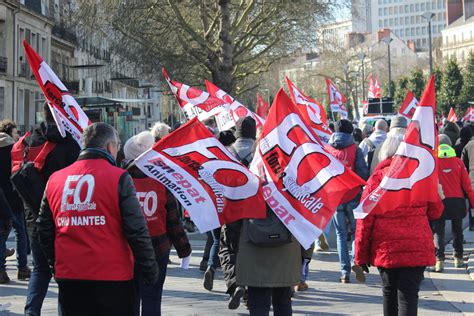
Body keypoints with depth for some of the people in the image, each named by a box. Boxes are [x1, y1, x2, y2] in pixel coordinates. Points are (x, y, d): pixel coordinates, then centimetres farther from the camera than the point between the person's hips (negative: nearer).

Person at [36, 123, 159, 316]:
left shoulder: (55, 179, 6)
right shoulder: (119, 178, -8)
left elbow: (44, 229, 12)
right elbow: (136, 230, -12)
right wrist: (150, 271, -3)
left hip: (68, 276, 4)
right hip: (112, 277, -4)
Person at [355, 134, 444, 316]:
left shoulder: (376, 178, -1)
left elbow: (365, 220, -2)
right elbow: (435, 212, 9)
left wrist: (361, 255, 5)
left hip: (385, 249, 1)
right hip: (417, 248, -1)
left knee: (389, 293, 16)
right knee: (408, 295, -2)